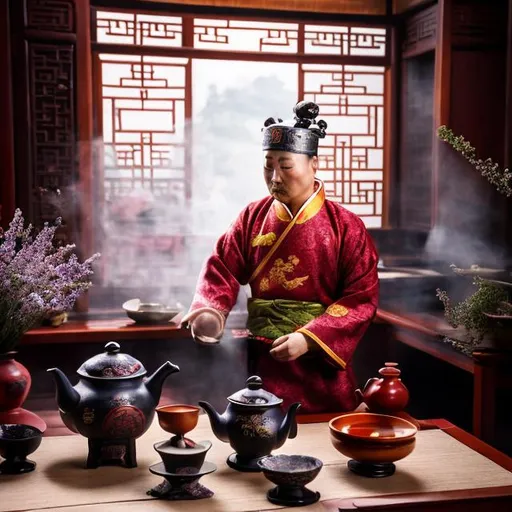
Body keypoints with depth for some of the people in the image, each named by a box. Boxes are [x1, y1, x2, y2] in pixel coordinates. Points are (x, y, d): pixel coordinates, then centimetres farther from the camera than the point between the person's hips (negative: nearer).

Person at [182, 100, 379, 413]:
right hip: (263, 363, 2)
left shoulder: (346, 227, -7)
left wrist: (308, 338, -20)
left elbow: (361, 298, -11)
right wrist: (210, 312, -17)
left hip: (320, 367, -2)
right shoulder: (253, 218, 3)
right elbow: (222, 270, 4)